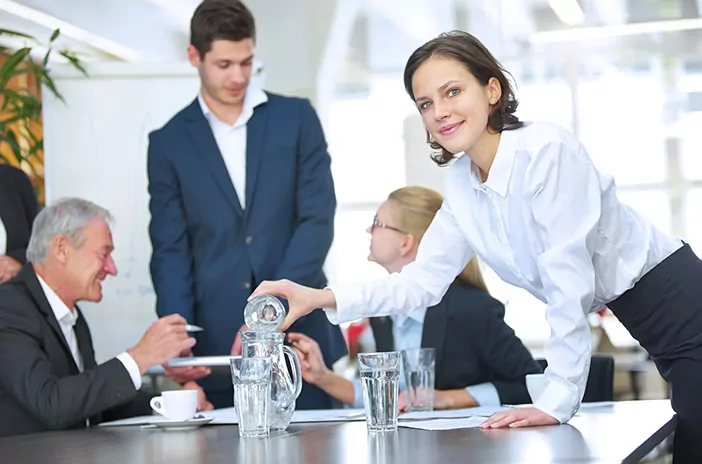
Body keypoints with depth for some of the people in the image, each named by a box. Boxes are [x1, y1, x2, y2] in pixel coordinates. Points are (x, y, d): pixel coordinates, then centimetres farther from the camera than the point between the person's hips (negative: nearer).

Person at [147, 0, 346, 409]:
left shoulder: (296, 118, 6)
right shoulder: (168, 143, 8)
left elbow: (318, 219, -2)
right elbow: (171, 250, 4)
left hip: (301, 332, 0)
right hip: (218, 343, 0)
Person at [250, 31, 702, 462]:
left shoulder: (546, 150, -22)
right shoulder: (462, 185, 2)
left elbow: (568, 277, -24)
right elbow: (423, 281, 4)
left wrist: (557, 400, -24)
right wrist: (321, 298, -9)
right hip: (639, 318, 7)